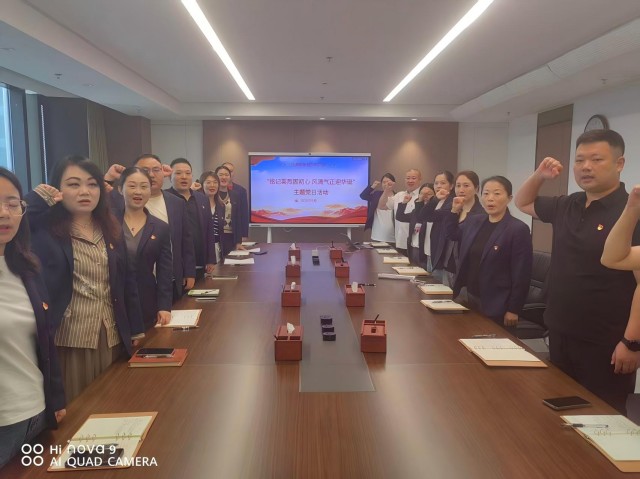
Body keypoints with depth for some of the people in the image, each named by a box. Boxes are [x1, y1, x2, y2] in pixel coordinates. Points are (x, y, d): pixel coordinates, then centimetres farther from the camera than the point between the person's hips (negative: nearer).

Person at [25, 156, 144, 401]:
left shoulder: (111, 229, 6)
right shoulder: (45, 230, -7)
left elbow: (127, 282, 8)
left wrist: (136, 328, 8)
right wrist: (36, 199, -20)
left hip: (112, 337, 4)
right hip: (69, 339, -4)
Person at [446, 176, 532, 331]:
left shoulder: (518, 229, -14)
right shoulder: (473, 222, 5)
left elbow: (521, 274, -14)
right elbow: (452, 235, 26)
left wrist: (513, 310, -13)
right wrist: (454, 211, 10)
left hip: (495, 307, -6)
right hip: (468, 298, 6)